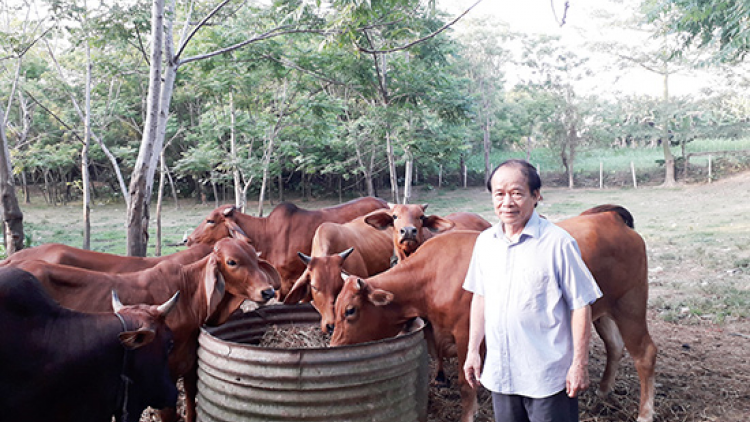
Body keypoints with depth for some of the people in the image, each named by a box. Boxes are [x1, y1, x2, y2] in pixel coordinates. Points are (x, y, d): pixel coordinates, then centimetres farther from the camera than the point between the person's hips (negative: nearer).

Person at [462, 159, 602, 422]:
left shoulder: (558, 243, -14)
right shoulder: (484, 241, 3)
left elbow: (581, 306, -10)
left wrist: (580, 365, -10)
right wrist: (473, 351, 12)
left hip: (548, 378, -5)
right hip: (498, 373, 5)